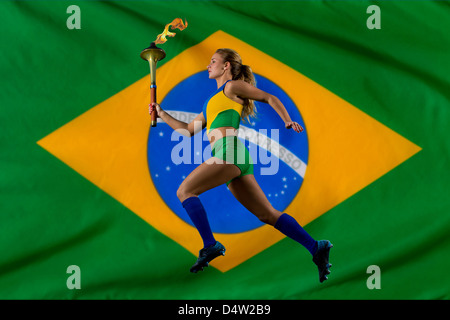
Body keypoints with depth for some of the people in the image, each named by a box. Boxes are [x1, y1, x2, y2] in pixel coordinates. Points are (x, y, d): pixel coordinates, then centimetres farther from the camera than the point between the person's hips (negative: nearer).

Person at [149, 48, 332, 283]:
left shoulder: (232, 86, 10)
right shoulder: (212, 102, 33)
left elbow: (269, 98, 8)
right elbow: (188, 131, 34)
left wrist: (288, 121, -4)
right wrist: (161, 114, 34)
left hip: (230, 151, -9)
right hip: (238, 162, 9)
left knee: (184, 191, -9)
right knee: (268, 215, 2)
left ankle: (210, 245, -15)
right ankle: (316, 248, -2)